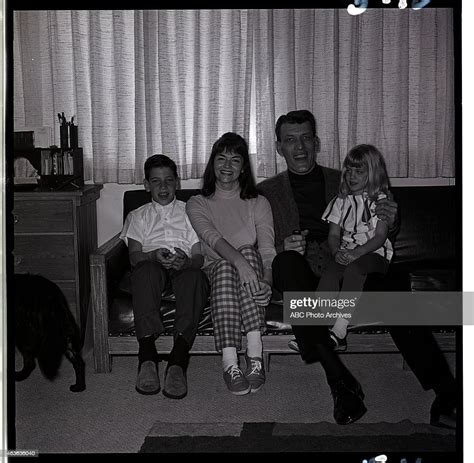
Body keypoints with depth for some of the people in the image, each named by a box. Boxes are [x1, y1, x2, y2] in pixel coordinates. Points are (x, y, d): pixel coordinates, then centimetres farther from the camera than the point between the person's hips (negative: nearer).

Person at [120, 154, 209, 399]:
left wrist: (186, 261, -14)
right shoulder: (138, 216, 26)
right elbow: (134, 256, 9)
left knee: (195, 276, -38)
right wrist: (155, 255, -14)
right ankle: (147, 358, -46)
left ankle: (177, 360, -51)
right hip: (152, 269, 0)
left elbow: (200, 257, 11)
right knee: (146, 269, -38)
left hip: (184, 268, 0)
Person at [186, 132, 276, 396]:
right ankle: (229, 363, -47)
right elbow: (212, 238, -12)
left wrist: (267, 281, -25)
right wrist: (239, 261, -34)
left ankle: (254, 353, -42)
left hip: (250, 272, 1)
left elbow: (267, 250, -2)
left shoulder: (258, 204, 14)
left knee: (248, 251, -33)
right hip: (214, 272, -1)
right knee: (225, 266, -35)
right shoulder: (197, 204, 11)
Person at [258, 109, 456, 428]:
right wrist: (283, 247, -13)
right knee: (287, 260, -36)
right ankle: (339, 380, -37)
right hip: (299, 273, -1)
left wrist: (389, 222, -5)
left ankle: (447, 400, -33)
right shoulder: (266, 192, 18)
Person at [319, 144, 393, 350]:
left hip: (374, 253, -3)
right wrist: (337, 251, -15)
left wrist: (357, 252, -22)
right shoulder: (341, 201, 17)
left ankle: (339, 331, -42)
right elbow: (333, 234, 10)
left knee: (354, 269, -37)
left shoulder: (380, 200, 5)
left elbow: (380, 236, -5)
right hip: (345, 253, 3)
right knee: (330, 271, -31)